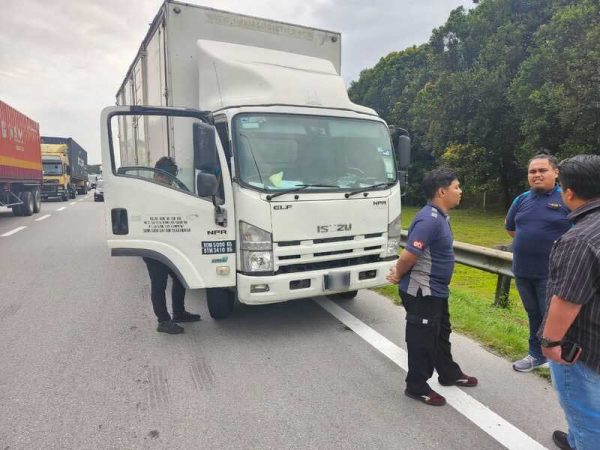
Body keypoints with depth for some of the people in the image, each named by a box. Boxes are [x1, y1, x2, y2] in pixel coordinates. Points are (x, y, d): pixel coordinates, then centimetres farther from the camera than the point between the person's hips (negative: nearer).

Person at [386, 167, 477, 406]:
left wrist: (400, 272, 11)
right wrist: (398, 276, -10)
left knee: (441, 333, 24)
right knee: (422, 340, 5)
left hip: (436, 290, 10)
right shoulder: (429, 220, -26)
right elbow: (408, 255, -28)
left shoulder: (441, 217, 8)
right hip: (421, 292, -10)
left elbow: (410, 255, 15)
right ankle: (417, 387, 22)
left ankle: (449, 374, 44)